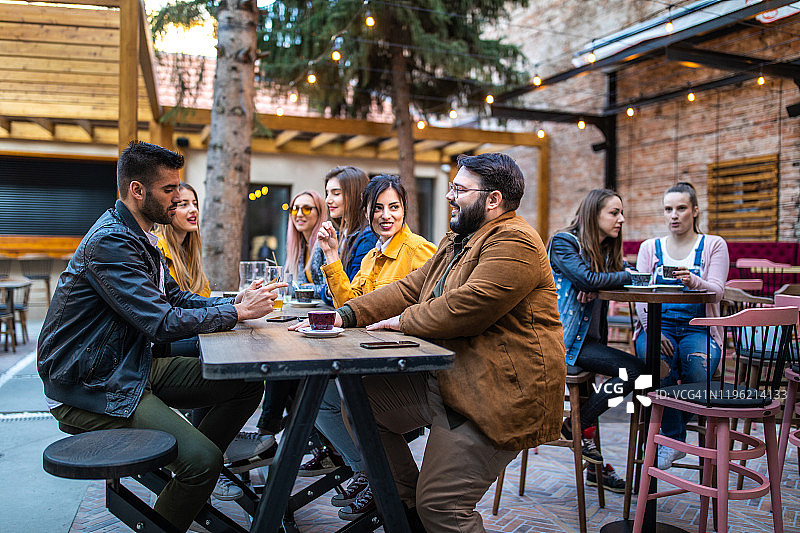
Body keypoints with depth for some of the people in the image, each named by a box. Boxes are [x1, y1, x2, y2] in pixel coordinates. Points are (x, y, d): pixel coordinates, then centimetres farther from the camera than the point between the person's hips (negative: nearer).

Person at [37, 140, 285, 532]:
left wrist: (233, 302, -3)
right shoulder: (110, 242, -21)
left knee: (247, 385, 1)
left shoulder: (140, 237, 12)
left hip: (136, 365, 10)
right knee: (204, 459, -24)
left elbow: (175, 298, 14)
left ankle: (187, 482, 15)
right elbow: (163, 323, -27)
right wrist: (238, 312, -17)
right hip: (90, 387, -10)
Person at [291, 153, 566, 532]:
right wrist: (347, 315, 1)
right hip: (441, 379, 10)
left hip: (495, 394, -10)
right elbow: (410, 288, 13)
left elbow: (466, 307, -25)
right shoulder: (456, 241, 17)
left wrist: (402, 321, -10)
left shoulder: (514, 242, -15)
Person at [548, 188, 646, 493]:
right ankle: (577, 427, -4)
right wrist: (631, 276, -12)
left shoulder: (607, 250, 20)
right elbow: (587, 278, -21)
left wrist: (595, 289, -14)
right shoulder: (564, 242, -6)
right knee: (634, 370, -21)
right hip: (564, 338, -8)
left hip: (590, 338, 8)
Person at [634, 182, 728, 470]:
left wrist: (694, 281, -29)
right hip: (658, 325, 1)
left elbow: (717, 291, -5)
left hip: (699, 329, 0)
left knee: (697, 367, -33)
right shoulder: (649, 247, 15)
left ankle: (669, 431, -3)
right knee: (661, 364, -34)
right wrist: (651, 329, -16)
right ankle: (673, 440, -14)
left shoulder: (714, 245, 11)